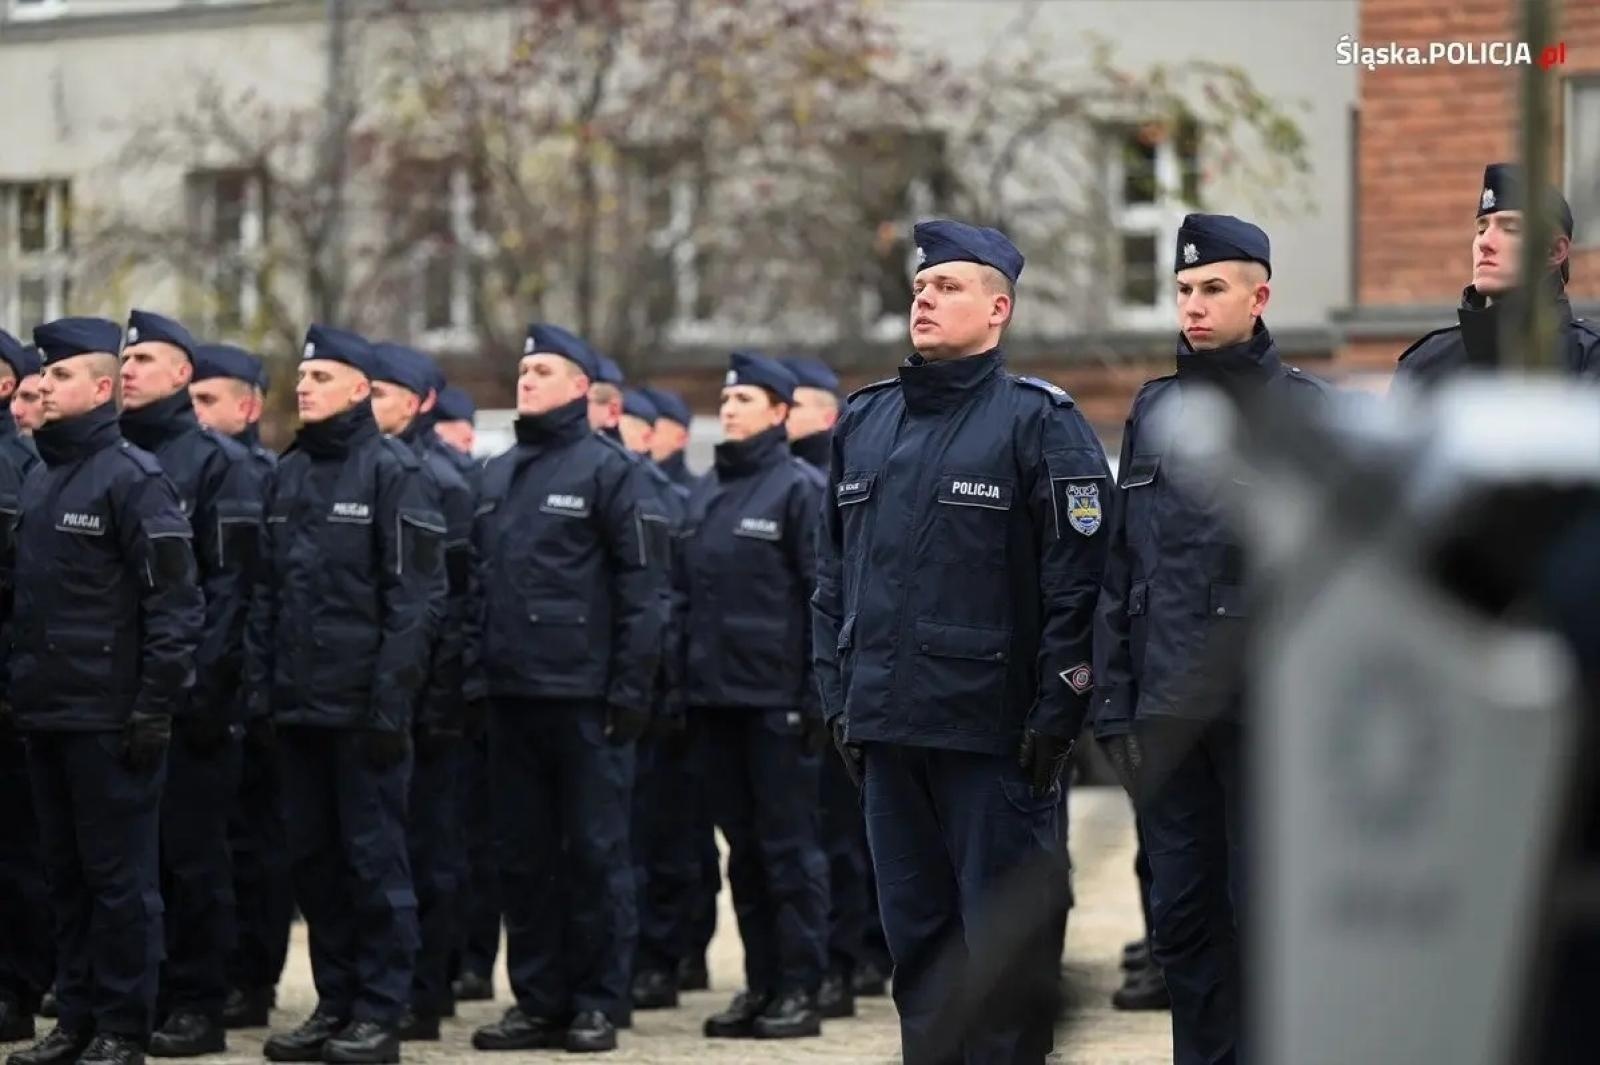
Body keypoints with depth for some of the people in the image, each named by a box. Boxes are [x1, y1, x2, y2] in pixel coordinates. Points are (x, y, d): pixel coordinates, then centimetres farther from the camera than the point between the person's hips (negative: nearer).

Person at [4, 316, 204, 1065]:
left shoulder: (133, 479, -10)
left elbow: (176, 603, -14)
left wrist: (155, 707, -17)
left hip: (110, 717, -8)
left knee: (119, 877, 0)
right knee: (65, 875, 13)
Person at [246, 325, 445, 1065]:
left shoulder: (392, 471, -7)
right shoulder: (288, 474, 13)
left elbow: (416, 596, -11)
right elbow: (267, 588, 15)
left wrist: (390, 698, -16)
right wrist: (259, 684, 7)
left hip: (363, 704, -7)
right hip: (299, 702, 7)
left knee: (373, 857, -1)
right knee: (313, 857, 10)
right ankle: (336, 1001, 19)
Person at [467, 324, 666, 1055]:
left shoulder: (608, 469, -4)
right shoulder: (497, 476, 15)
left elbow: (642, 586, -8)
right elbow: (479, 580, 18)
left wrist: (631, 690, -13)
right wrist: (475, 675, 10)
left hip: (585, 695, -6)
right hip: (511, 693, 6)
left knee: (594, 852, 1)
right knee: (522, 854, 9)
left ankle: (597, 1002, 8)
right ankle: (537, 999, 16)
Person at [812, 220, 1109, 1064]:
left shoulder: (1037, 420, -6)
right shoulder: (864, 423, 13)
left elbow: (1077, 580, -10)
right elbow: (833, 576, 17)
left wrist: (1057, 712, -13)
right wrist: (838, 696, 12)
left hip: (996, 732, -6)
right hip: (887, 731, 6)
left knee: (1005, 942, 0)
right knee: (916, 933, 13)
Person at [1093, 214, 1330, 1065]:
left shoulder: (1307, 411, 1)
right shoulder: (1153, 410, 12)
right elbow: (1118, 570, 12)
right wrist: (1113, 706, 6)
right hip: (1167, 709, 4)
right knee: (1182, 914, 8)